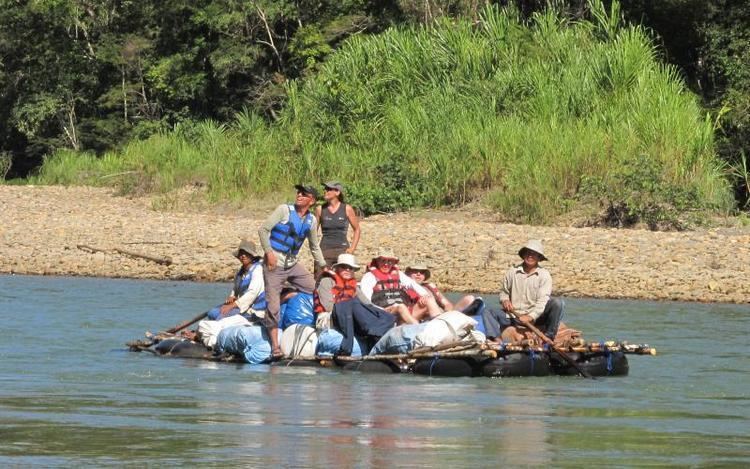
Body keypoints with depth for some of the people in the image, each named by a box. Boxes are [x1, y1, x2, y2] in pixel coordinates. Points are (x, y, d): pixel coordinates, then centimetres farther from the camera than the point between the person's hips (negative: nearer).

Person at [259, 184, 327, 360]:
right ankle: (275, 346, -9)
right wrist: (269, 252, -17)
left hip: (293, 264, 6)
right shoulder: (284, 210, -7)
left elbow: (314, 246, 20)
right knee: (273, 305, -11)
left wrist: (323, 266, 16)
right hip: (275, 264, -6)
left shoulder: (311, 220, 7)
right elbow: (263, 229, -9)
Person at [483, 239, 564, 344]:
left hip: (535, 317, -2)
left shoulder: (544, 275, -1)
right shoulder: (512, 272, 7)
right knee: (487, 313, -18)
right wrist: (505, 300, -1)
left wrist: (531, 317, -25)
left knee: (557, 303, -25)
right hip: (513, 317, 2)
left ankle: (549, 337, -24)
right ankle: (497, 341, -42)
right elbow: (503, 291, 23)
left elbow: (542, 301, -11)